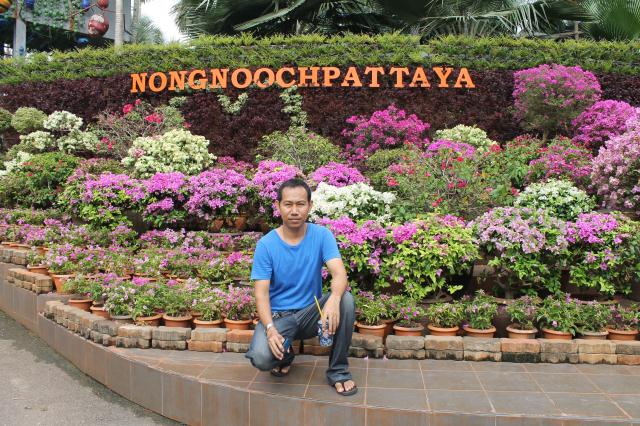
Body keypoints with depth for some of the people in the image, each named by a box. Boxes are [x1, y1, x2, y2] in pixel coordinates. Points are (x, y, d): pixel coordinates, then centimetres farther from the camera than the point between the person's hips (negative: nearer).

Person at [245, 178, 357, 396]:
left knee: (345, 299, -29)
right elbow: (261, 293, -13)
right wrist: (270, 329, -31)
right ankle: (285, 355, 10)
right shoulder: (266, 244, -10)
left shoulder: (322, 235, -8)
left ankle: (338, 371, -11)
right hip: (278, 316, -1)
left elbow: (339, 273, -22)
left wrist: (333, 299, -45)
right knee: (261, 358, -30)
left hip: (310, 313, 1)